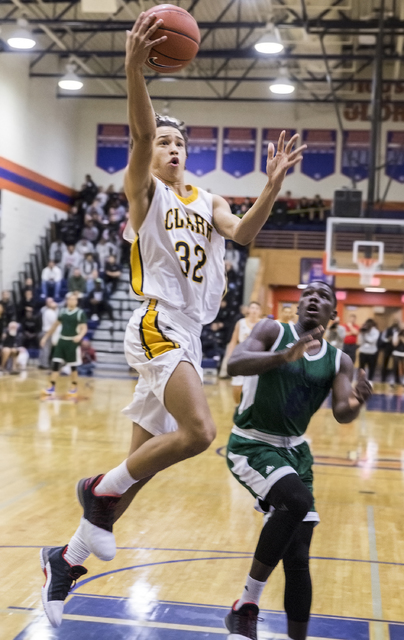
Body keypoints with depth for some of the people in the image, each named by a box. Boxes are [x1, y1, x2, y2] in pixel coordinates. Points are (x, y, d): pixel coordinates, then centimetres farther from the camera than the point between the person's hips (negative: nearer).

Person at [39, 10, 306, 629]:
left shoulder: (207, 200, 18)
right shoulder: (144, 189, 2)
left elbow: (242, 233, -2)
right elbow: (140, 135, -18)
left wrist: (273, 185, -18)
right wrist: (134, 69, -35)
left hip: (188, 334, 7)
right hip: (158, 323, -7)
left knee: (146, 456, 8)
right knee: (198, 431, -27)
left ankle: (68, 556, 20)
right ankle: (102, 489, -4)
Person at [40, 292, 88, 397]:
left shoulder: (80, 313, -7)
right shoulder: (62, 311, 6)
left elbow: (84, 328, -13)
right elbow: (55, 325, 18)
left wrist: (80, 336, -35)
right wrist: (46, 337, 20)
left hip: (73, 342, -4)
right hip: (62, 340, 4)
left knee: (73, 366, 5)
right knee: (55, 363, -2)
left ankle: (74, 388, 19)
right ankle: (51, 388, 2)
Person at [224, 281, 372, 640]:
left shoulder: (339, 361, 3)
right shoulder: (273, 332, -8)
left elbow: (341, 414, -11)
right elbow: (235, 364, -25)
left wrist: (355, 404, -34)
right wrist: (285, 356, -40)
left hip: (295, 451, 5)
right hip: (252, 445, -5)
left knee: (298, 559, 4)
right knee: (297, 501, -31)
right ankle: (247, 604, -18)